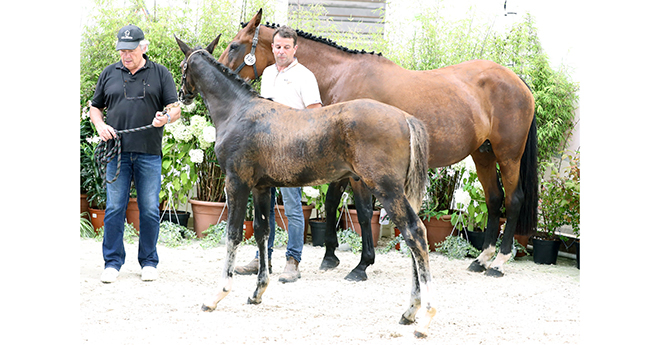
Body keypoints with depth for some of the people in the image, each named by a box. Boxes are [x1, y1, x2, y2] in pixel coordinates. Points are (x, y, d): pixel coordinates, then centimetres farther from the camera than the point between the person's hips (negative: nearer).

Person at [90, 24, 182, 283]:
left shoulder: (160, 74, 7)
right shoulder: (109, 74, 12)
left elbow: (176, 109, 5)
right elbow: (95, 108, 18)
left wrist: (166, 118, -18)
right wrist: (100, 126, -2)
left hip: (149, 154, -1)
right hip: (117, 152, 1)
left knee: (149, 210, 2)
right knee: (114, 208, 0)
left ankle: (149, 261, 13)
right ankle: (113, 262, 8)